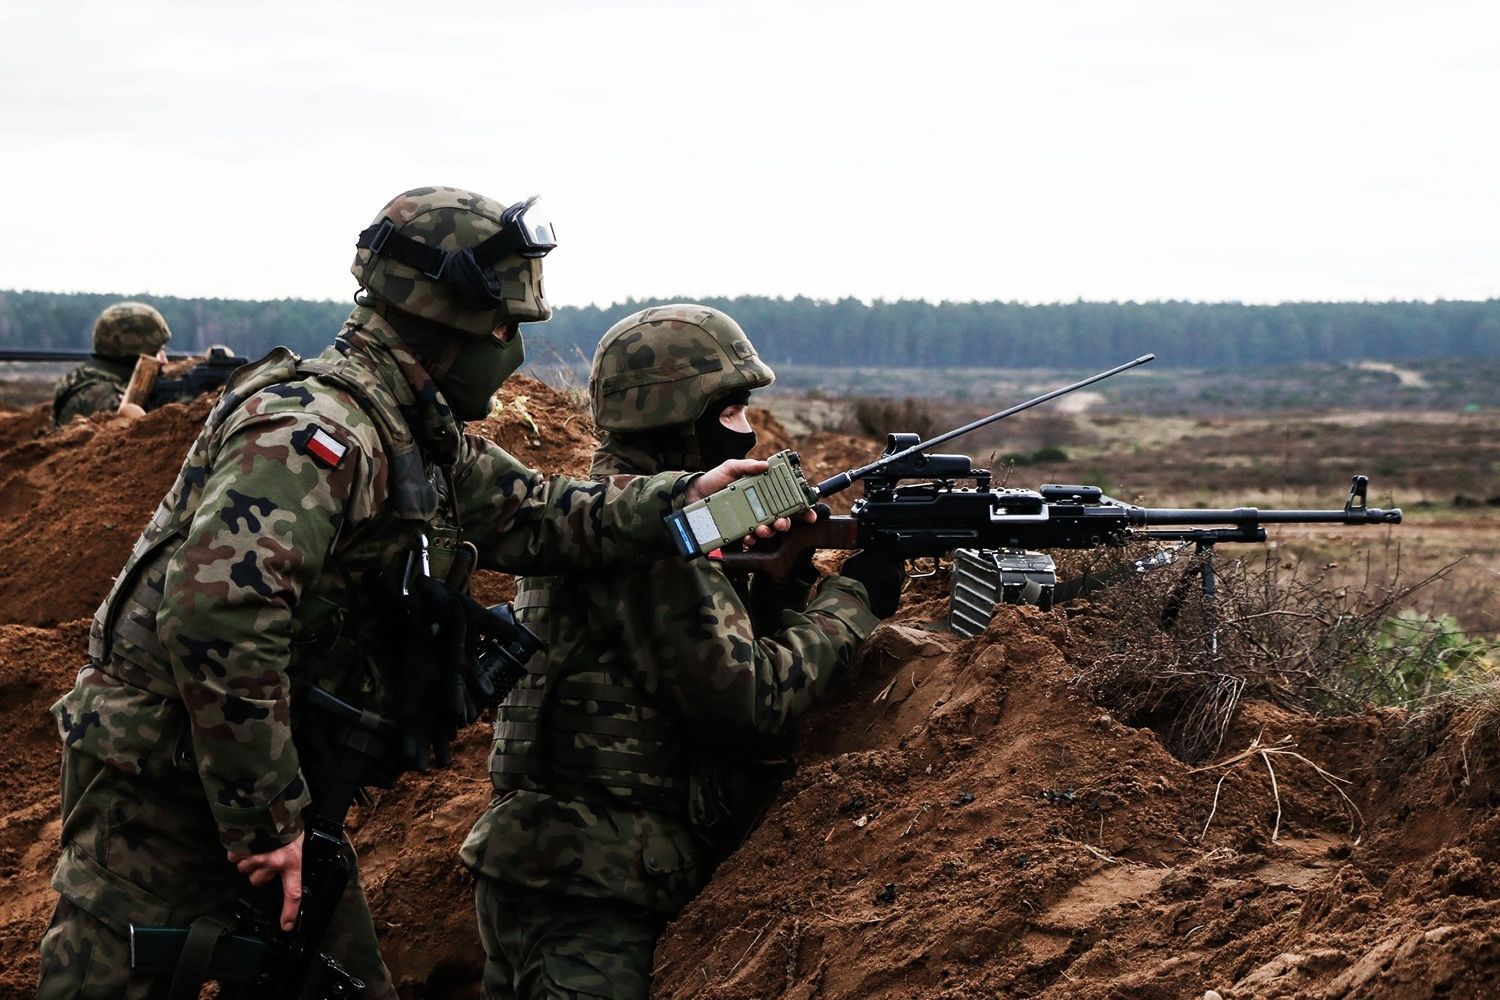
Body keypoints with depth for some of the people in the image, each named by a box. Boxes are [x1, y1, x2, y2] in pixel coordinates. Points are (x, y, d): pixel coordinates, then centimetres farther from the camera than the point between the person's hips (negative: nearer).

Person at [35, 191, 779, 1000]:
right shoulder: (316, 430, -24)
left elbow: (534, 514, 16)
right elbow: (215, 616, -33)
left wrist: (684, 496, 5)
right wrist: (265, 817, -28)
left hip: (266, 785, 10)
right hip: (164, 789, -10)